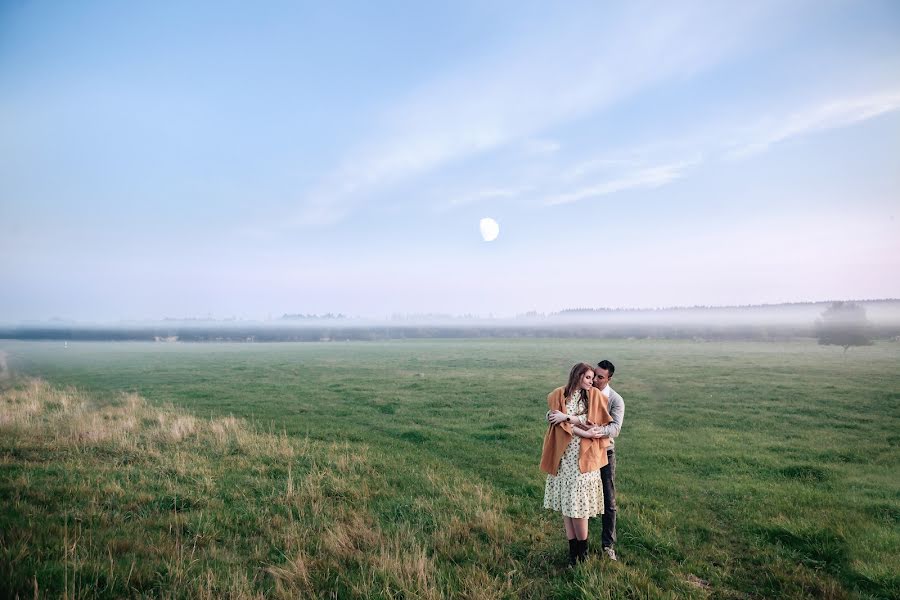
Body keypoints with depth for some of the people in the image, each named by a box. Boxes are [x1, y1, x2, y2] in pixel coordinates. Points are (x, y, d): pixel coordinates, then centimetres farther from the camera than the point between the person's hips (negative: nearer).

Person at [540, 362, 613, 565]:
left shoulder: (594, 395, 4)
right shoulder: (558, 395, 2)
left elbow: (594, 421, -5)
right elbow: (559, 424, -8)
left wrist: (567, 417, -12)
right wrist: (588, 433, -13)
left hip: (584, 456, -1)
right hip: (563, 455, 1)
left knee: (577, 503, -4)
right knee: (565, 503, 6)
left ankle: (582, 548, 13)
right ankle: (573, 548, 17)